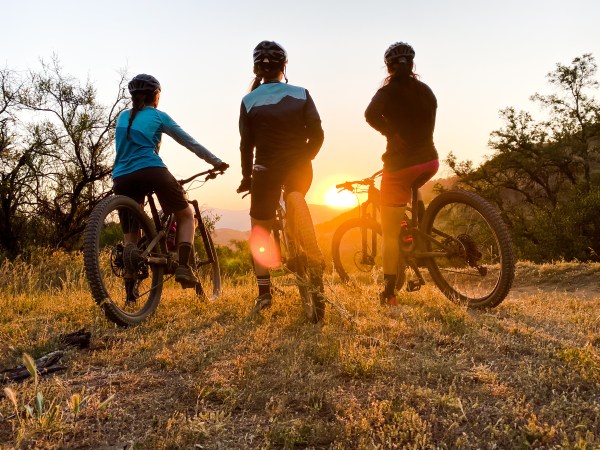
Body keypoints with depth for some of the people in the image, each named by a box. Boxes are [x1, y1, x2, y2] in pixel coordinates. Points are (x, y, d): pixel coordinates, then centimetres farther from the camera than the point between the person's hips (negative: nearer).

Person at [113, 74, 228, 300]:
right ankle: (183, 266, -3)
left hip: (122, 178, 4)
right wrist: (216, 162, 20)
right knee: (186, 215, 15)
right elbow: (190, 142, 13)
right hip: (152, 172, -4)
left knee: (130, 231, 19)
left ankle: (130, 285, 10)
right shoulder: (158, 116, 11)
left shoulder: (123, 117, 23)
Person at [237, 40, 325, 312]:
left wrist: (246, 176, 9)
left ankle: (264, 292, 6)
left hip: (267, 170, -2)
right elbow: (317, 134, -4)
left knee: (259, 228, 11)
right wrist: (304, 157, 12)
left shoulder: (249, 101, -3)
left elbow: (246, 144, -3)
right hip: (299, 168, 2)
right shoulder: (301, 94, -1)